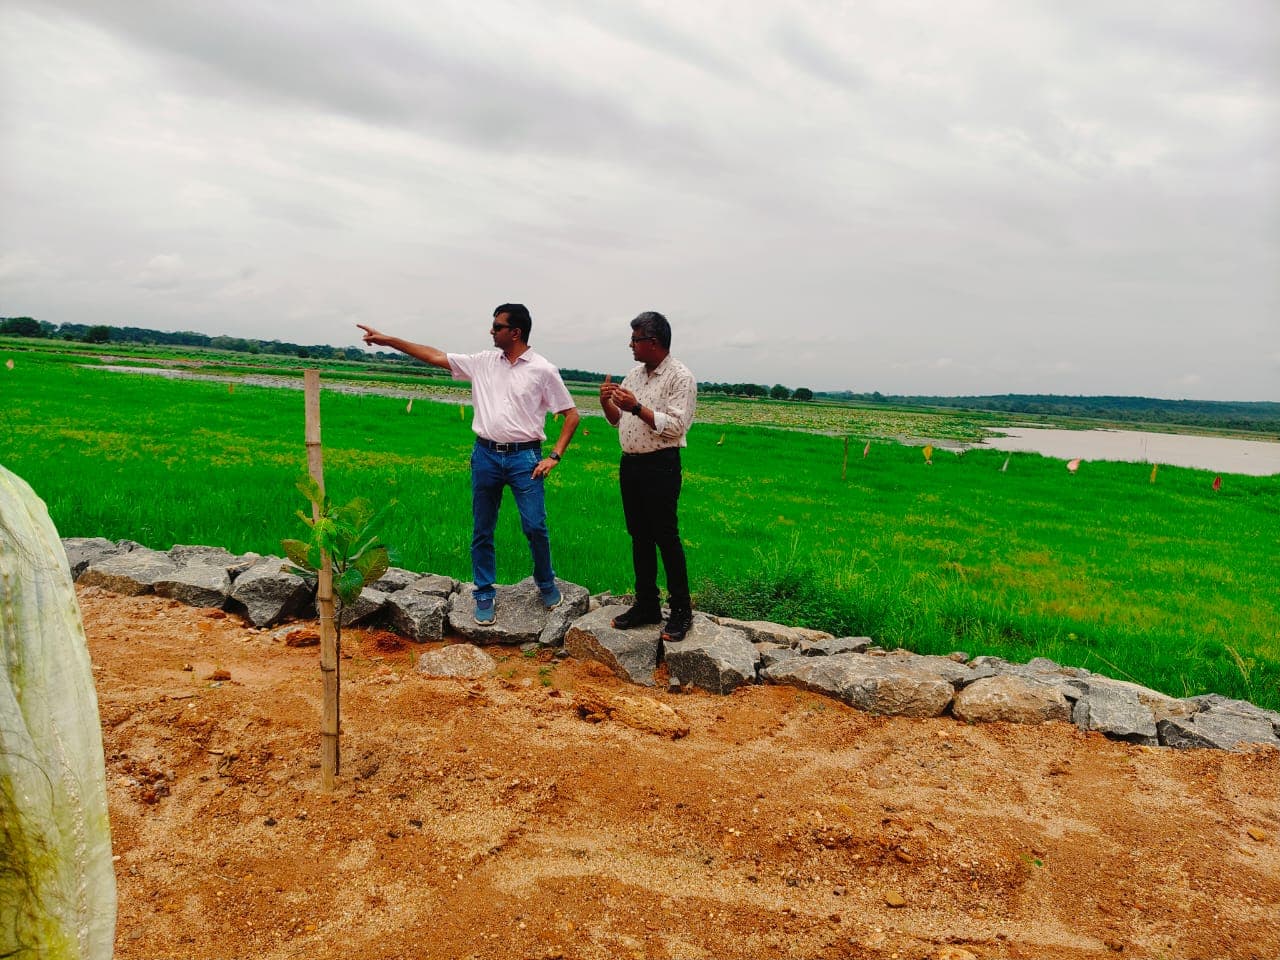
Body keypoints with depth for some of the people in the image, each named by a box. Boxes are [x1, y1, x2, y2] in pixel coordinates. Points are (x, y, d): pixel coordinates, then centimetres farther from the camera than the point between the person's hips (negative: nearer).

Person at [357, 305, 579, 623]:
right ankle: (485, 595, 21)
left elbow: (571, 414, -2)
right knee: (482, 531, 8)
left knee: (535, 526, -4)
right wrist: (388, 340, 7)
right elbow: (436, 357, 9)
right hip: (485, 455, 4)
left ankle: (546, 584, 21)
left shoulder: (542, 370, -5)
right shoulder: (483, 362, 7)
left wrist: (554, 456, -9)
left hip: (524, 457, -4)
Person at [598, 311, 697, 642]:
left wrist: (636, 407, -23)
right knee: (639, 536, 12)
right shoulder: (635, 374, 13)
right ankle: (646, 605, 23)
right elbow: (619, 420, 19)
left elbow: (675, 427, -19)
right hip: (630, 463, 8)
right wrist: (607, 403, -2)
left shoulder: (680, 377, -10)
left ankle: (681, 611, 7)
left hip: (660, 466, -8)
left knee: (666, 537, -4)